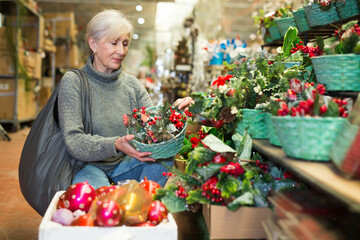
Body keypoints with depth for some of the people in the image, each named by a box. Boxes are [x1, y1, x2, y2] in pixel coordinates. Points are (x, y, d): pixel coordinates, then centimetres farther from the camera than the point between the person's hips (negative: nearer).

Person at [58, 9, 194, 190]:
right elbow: (73, 142, -20)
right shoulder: (73, 82, -10)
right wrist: (115, 144, -37)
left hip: (123, 165, 5)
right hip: (89, 166, -4)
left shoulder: (132, 84, 5)